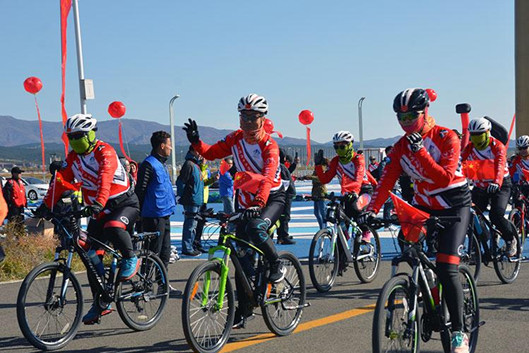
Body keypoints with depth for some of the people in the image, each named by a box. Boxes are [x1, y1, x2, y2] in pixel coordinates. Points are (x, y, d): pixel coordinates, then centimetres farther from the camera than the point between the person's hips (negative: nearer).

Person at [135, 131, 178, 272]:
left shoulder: (162, 163, 17)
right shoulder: (149, 164, -13)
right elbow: (140, 190, -15)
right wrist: (139, 214, -14)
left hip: (165, 215, 9)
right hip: (154, 217, -9)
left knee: (165, 251, 14)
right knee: (153, 253, -7)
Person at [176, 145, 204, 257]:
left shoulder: (195, 164, 17)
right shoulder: (189, 164, -14)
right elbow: (181, 182, -18)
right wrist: (182, 197, -16)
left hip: (196, 201, 10)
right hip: (191, 201, -10)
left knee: (192, 225, 15)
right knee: (190, 225, -7)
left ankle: (189, 247, 22)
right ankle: (187, 249, -3)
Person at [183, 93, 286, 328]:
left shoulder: (269, 145, -18)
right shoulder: (236, 139, -1)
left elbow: (268, 178, -32)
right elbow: (211, 153, 1)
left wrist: (259, 203, -47)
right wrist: (195, 141, -18)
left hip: (272, 198, -5)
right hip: (246, 199, 5)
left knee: (255, 227, -36)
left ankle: (277, 266, -9)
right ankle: (243, 309, 13)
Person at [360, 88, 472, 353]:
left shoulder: (446, 138, -14)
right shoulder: (401, 147, 1)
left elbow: (444, 178, -25)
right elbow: (386, 180, -8)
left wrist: (421, 152, -33)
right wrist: (372, 210, -22)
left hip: (455, 207, -5)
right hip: (424, 207, 5)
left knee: (446, 269, -16)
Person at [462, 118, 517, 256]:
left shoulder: (497, 146, -17)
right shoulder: (470, 147, -3)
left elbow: (500, 166, -34)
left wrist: (496, 183, -53)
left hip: (500, 186, -5)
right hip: (480, 186, 5)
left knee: (496, 215, -21)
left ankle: (511, 239, 5)